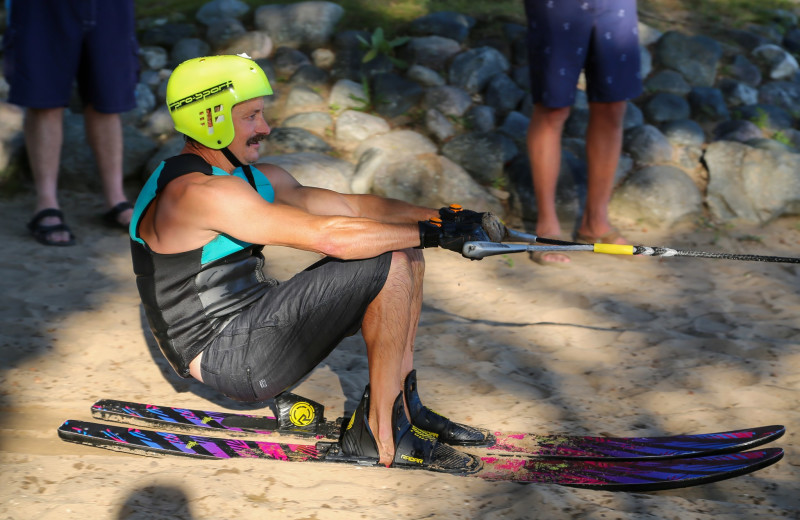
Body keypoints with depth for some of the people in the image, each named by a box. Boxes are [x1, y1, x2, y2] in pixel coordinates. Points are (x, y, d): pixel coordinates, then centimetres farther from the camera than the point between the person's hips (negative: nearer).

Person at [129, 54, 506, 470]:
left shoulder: (252, 177, 11)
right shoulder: (198, 193, -21)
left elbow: (349, 206, 8)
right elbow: (329, 236, -26)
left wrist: (441, 216, -4)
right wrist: (433, 233, -20)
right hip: (232, 361, -10)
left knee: (403, 252, 5)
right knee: (391, 268, -18)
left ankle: (403, 404, 8)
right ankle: (377, 430, -11)